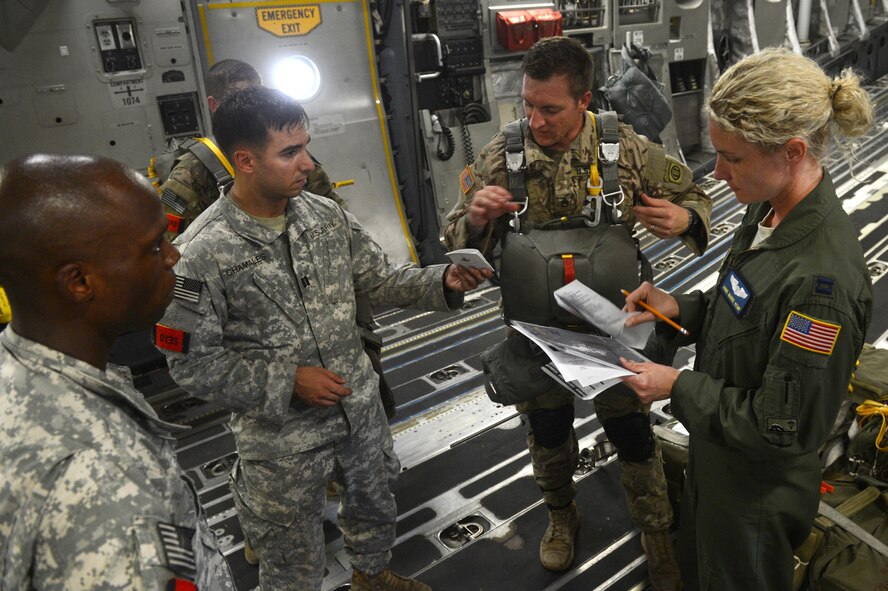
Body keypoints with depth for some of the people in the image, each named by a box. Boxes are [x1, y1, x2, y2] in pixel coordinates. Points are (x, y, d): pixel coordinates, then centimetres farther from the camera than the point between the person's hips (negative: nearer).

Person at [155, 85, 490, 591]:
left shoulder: (326, 215, -6)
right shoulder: (201, 254, -21)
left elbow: (381, 279, 2)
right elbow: (193, 362, -16)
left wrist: (443, 282, -14)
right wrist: (287, 380, -22)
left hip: (360, 409, 5)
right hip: (282, 437, -5)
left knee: (374, 507, 30)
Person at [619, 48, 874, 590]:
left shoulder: (823, 277, -35)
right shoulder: (768, 209, -8)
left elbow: (784, 428, -28)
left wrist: (679, 386, -21)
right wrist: (679, 307, -5)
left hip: (758, 493, -8)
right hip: (714, 458, 8)